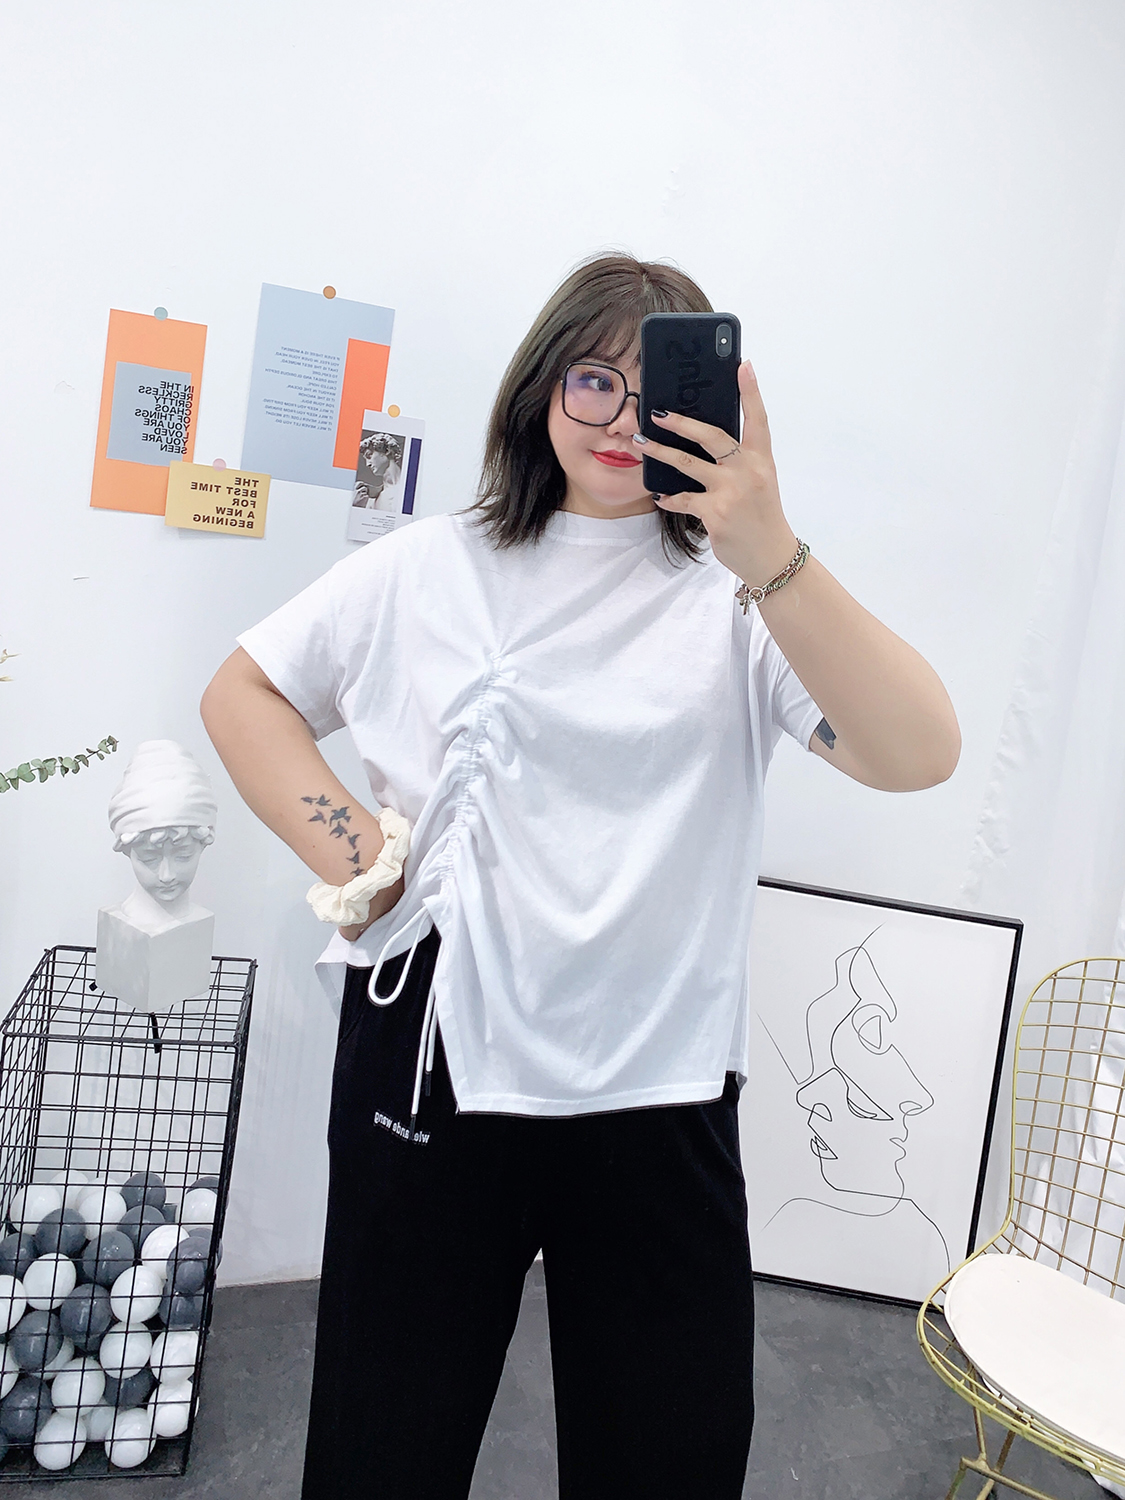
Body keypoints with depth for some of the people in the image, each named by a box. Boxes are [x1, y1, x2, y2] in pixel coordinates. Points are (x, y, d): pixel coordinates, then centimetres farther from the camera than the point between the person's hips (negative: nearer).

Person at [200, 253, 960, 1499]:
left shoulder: (740, 596, -2)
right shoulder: (431, 569, 5)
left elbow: (918, 755, -16)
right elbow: (242, 693, 12)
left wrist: (771, 556, -28)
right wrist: (344, 850, -3)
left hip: (660, 1090, 0)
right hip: (434, 1062, 1)